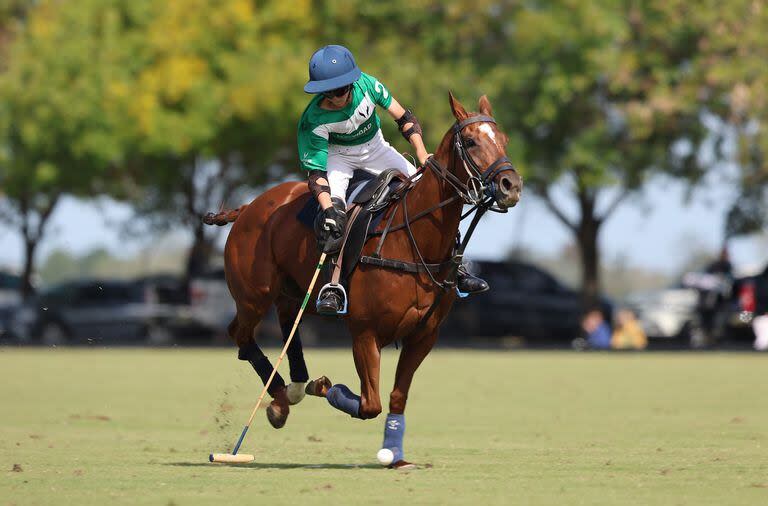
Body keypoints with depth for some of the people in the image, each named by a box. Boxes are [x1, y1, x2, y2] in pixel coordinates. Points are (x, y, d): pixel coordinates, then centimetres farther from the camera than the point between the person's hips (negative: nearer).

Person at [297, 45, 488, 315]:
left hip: (375, 149, 3)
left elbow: (404, 118, -13)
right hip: (338, 156, -3)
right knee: (334, 209, -33)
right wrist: (328, 209, -48)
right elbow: (316, 172, -32)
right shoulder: (314, 120, -30)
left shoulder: (366, 85, -25)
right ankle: (333, 285, -31)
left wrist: (423, 156, -24)